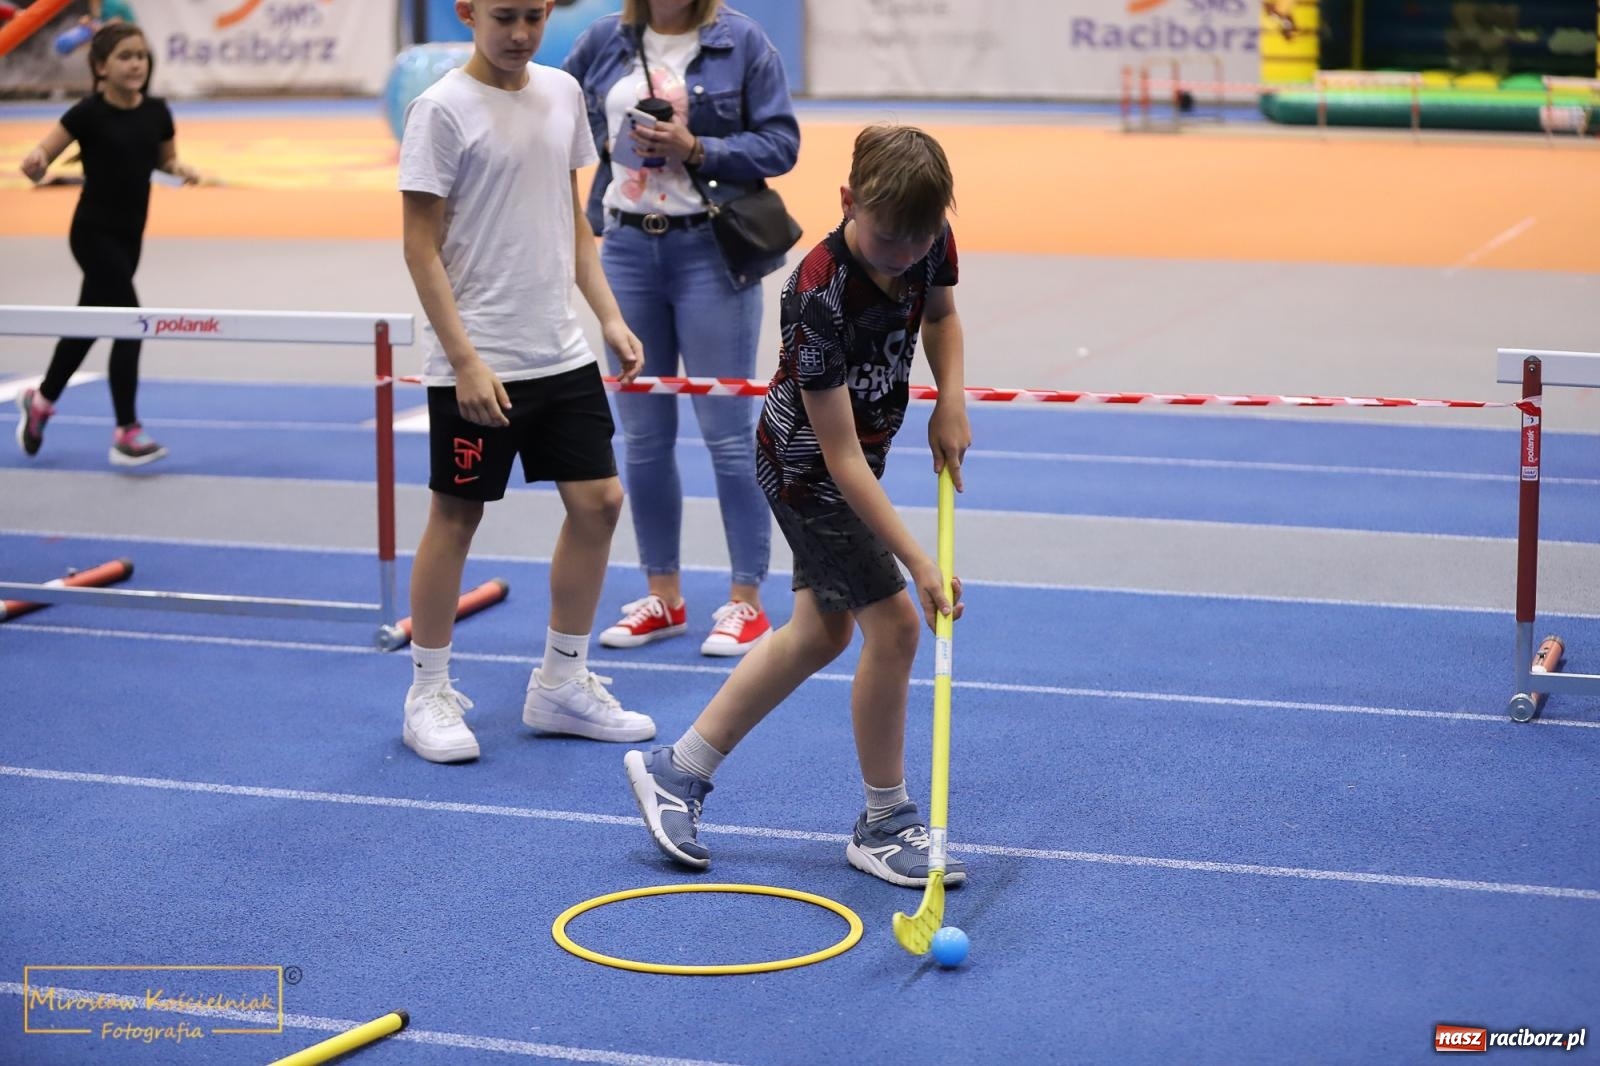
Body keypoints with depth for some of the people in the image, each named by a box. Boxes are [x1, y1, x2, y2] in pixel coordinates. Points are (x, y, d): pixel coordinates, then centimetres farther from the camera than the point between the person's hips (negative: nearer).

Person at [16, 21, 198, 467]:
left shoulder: (156, 112, -1)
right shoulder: (88, 113, -15)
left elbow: (165, 158, 17)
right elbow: (39, 160, -11)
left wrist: (181, 168, -5)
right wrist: (36, 163, -34)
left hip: (129, 235, 6)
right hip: (93, 232, -6)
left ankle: (40, 401, 41)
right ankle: (127, 434, -7)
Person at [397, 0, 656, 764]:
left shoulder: (562, 93, 7)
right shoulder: (442, 111, -12)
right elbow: (421, 247, -12)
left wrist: (609, 317, 8)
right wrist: (465, 361, -17)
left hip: (560, 352, 6)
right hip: (475, 364, -6)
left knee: (597, 500, 6)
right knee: (456, 517, 3)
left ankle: (560, 685, 21)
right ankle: (428, 696, 18)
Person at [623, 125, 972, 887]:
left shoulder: (929, 241, -15)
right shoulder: (821, 297, -35)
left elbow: (940, 315, 10)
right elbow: (841, 456, -33)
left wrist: (950, 403, -8)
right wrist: (917, 562, -35)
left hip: (855, 457, 8)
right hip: (806, 464, -8)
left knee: (820, 631, 15)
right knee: (894, 622, -12)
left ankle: (678, 771, 27)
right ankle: (884, 824, 5)